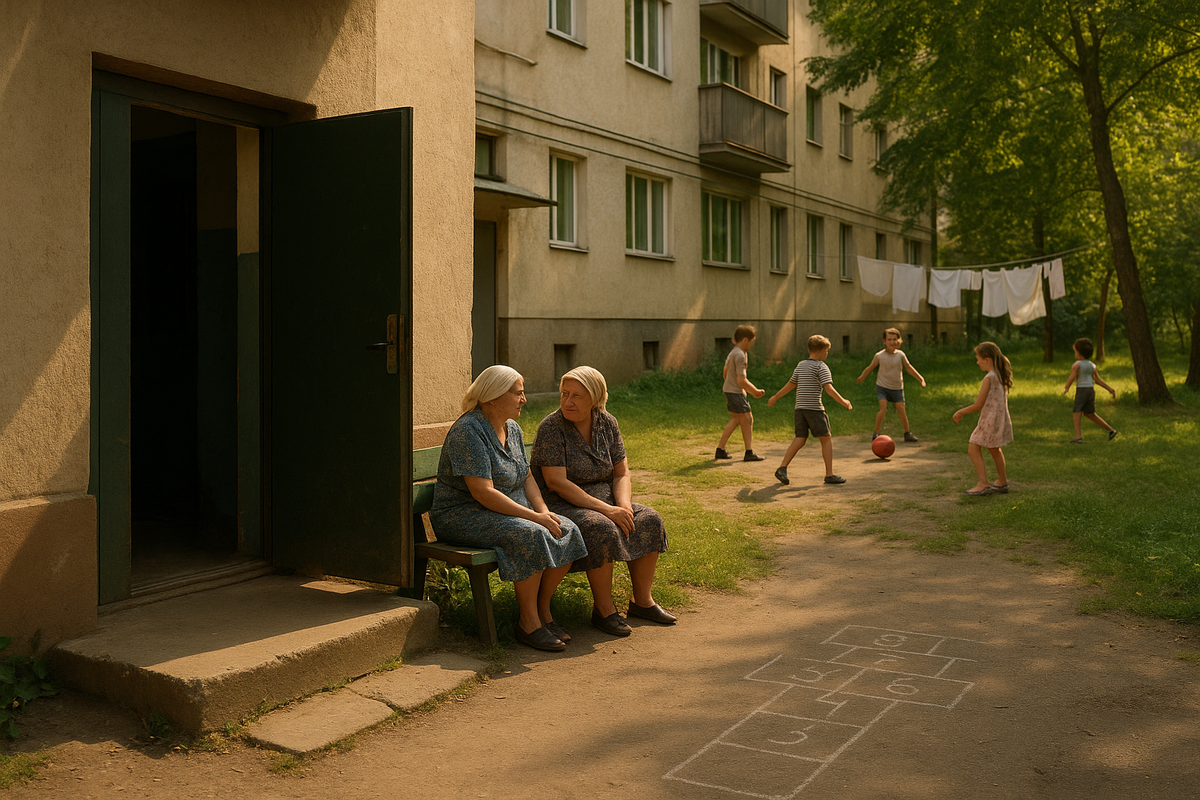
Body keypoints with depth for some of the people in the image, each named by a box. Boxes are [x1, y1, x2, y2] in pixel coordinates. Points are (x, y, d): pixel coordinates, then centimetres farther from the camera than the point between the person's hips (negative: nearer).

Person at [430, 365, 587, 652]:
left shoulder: (512, 429, 11)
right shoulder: (468, 431, -19)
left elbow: (526, 477, 14)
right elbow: (483, 492, -25)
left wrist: (543, 511, -7)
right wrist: (534, 517, -25)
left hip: (510, 511, 9)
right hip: (463, 516, -9)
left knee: (567, 532, -13)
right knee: (531, 536, -32)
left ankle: (542, 610, -1)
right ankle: (528, 623, -19)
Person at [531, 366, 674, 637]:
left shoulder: (607, 423, 3)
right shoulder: (551, 427, -15)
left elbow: (621, 474, 5)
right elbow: (556, 482, -23)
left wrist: (623, 505, -17)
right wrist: (606, 509, -27)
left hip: (602, 501, 7)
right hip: (560, 506, -6)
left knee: (649, 520, -13)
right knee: (603, 529, -33)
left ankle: (642, 600, -2)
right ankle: (604, 610, -19)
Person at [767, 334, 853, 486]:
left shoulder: (801, 365, 15)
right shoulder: (821, 366, -6)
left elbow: (791, 384, 22)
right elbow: (828, 388, -16)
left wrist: (775, 397, 33)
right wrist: (843, 402, -12)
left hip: (800, 408, 7)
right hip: (814, 408, -7)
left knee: (799, 439, 7)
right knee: (827, 439, 4)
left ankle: (782, 468, -7)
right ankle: (829, 475, 4)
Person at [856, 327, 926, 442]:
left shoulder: (900, 354, -5)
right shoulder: (879, 356, -10)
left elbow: (909, 368, 5)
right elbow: (870, 367, 5)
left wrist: (921, 379, 4)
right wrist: (862, 377, 13)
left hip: (897, 388, 2)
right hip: (882, 386, -2)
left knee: (901, 410, 1)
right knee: (883, 408, -16)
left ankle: (907, 433, 15)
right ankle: (876, 433, -7)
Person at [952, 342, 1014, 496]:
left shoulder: (989, 378, -19)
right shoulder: (1001, 376, 8)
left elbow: (978, 405, -18)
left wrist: (960, 412, -5)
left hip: (990, 420, -10)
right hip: (1001, 418, 10)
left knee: (973, 449, -5)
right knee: (994, 449, 24)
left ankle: (982, 484, -10)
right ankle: (1002, 483, 34)